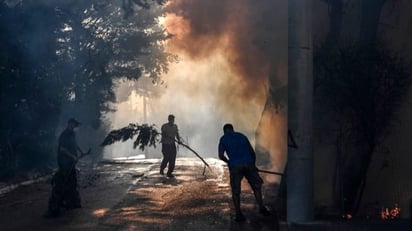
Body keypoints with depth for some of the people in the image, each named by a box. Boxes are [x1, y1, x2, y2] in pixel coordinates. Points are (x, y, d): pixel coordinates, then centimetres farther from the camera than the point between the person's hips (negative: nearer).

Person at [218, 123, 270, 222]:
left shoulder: (223, 139, 13)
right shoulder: (241, 136, 23)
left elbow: (221, 155, 2)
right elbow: (252, 152, 21)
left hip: (235, 166, -2)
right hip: (248, 164, 2)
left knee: (235, 191, 8)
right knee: (256, 186, 16)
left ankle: (238, 214, 4)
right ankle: (261, 207, 5)